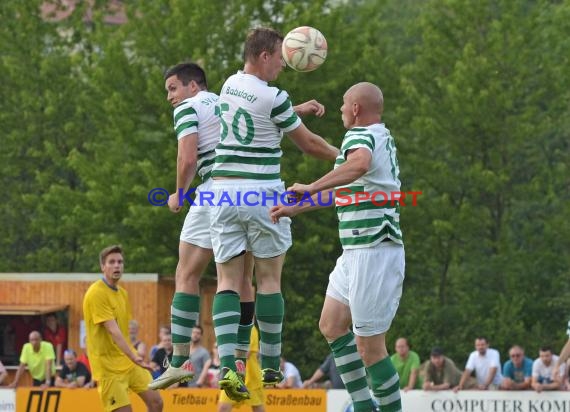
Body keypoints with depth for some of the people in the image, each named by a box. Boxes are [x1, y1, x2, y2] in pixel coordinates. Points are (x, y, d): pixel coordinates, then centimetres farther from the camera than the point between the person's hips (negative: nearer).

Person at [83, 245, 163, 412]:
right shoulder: (96, 293, -16)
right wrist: (133, 356, -34)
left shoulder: (122, 293, 12)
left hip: (130, 362, 8)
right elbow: (112, 330, -25)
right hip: (109, 365, -8)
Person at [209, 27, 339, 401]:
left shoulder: (230, 86, 8)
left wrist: (298, 110, 31)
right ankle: (271, 367, 11)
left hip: (224, 191, 5)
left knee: (228, 282, 1)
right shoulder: (273, 98, -11)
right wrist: (343, 157, 16)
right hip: (262, 194, -5)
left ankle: (227, 366, -16)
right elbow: (308, 143, 1)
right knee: (269, 279, 7)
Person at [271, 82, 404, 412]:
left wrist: (311, 188, -37)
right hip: (356, 252, 11)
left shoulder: (360, 136, -13)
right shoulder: (383, 138, 19)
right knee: (332, 325, 17)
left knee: (369, 346, -8)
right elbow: (342, 191, 31)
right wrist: (295, 209, 37)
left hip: (374, 253, -11)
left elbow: (359, 164, -40)